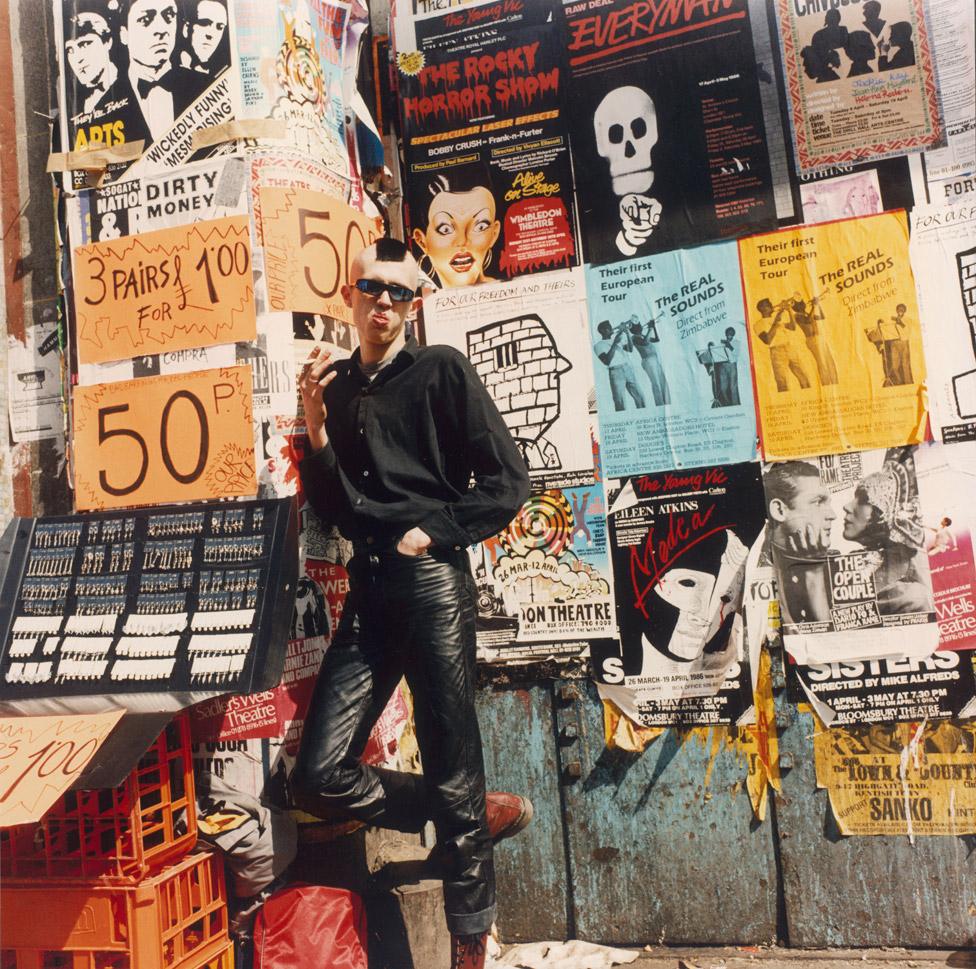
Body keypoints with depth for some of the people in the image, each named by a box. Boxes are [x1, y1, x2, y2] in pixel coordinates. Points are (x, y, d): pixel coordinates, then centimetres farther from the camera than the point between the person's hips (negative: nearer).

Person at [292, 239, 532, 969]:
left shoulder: (442, 370, 2)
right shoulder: (336, 386, 14)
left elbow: (507, 483, -3)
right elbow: (332, 511, 12)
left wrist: (431, 532, -7)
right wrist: (316, 430, 0)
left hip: (433, 581, -5)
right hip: (368, 590, 5)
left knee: (452, 773, 4)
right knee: (320, 778, 0)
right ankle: (482, 817, 20)